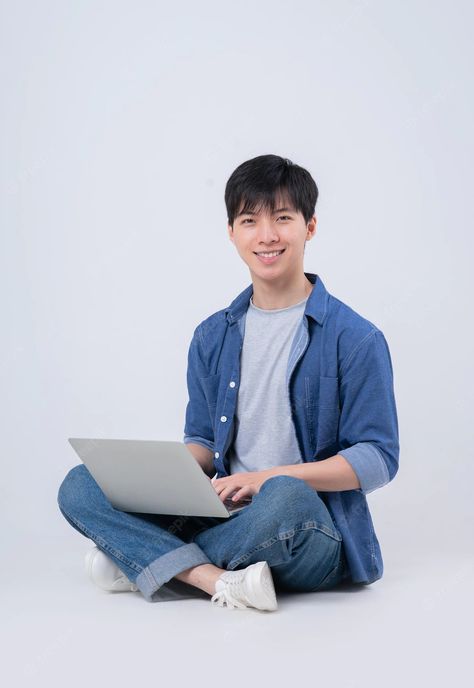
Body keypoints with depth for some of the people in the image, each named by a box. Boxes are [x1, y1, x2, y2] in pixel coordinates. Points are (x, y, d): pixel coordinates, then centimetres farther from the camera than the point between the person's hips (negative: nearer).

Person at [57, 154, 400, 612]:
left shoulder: (355, 338, -5)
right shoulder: (213, 338, 13)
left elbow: (378, 458, -8)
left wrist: (270, 477, -20)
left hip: (314, 539, -5)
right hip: (228, 514, 5)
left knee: (286, 498, -41)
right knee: (80, 485, -10)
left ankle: (142, 559, -17)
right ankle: (217, 580, -28)